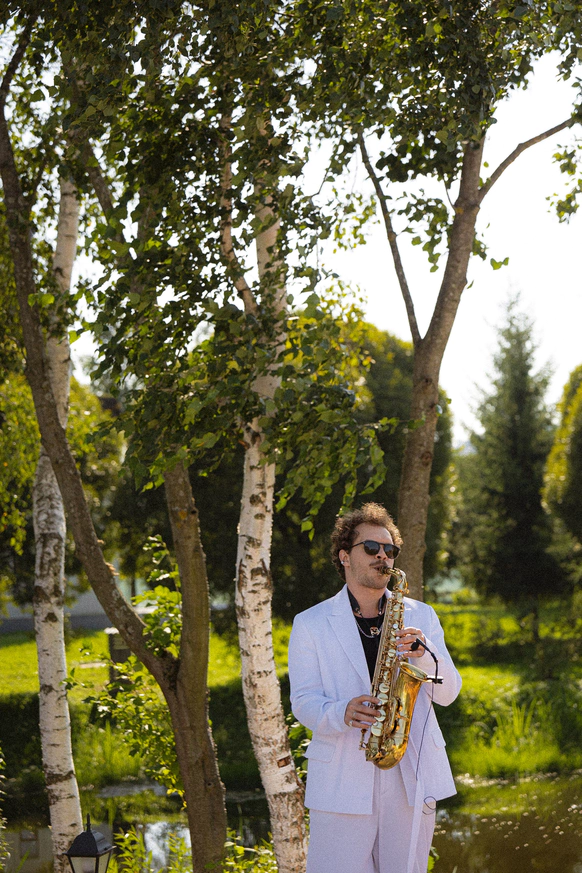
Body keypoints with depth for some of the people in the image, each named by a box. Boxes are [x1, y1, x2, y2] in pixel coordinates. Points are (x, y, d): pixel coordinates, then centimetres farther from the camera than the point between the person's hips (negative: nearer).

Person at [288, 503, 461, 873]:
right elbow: (303, 701, -1)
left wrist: (424, 656, -17)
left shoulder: (420, 616, 12)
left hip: (412, 779, 2)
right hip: (342, 782, -2)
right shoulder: (311, 624, 5)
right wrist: (341, 713, -23)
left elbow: (448, 693, 4)